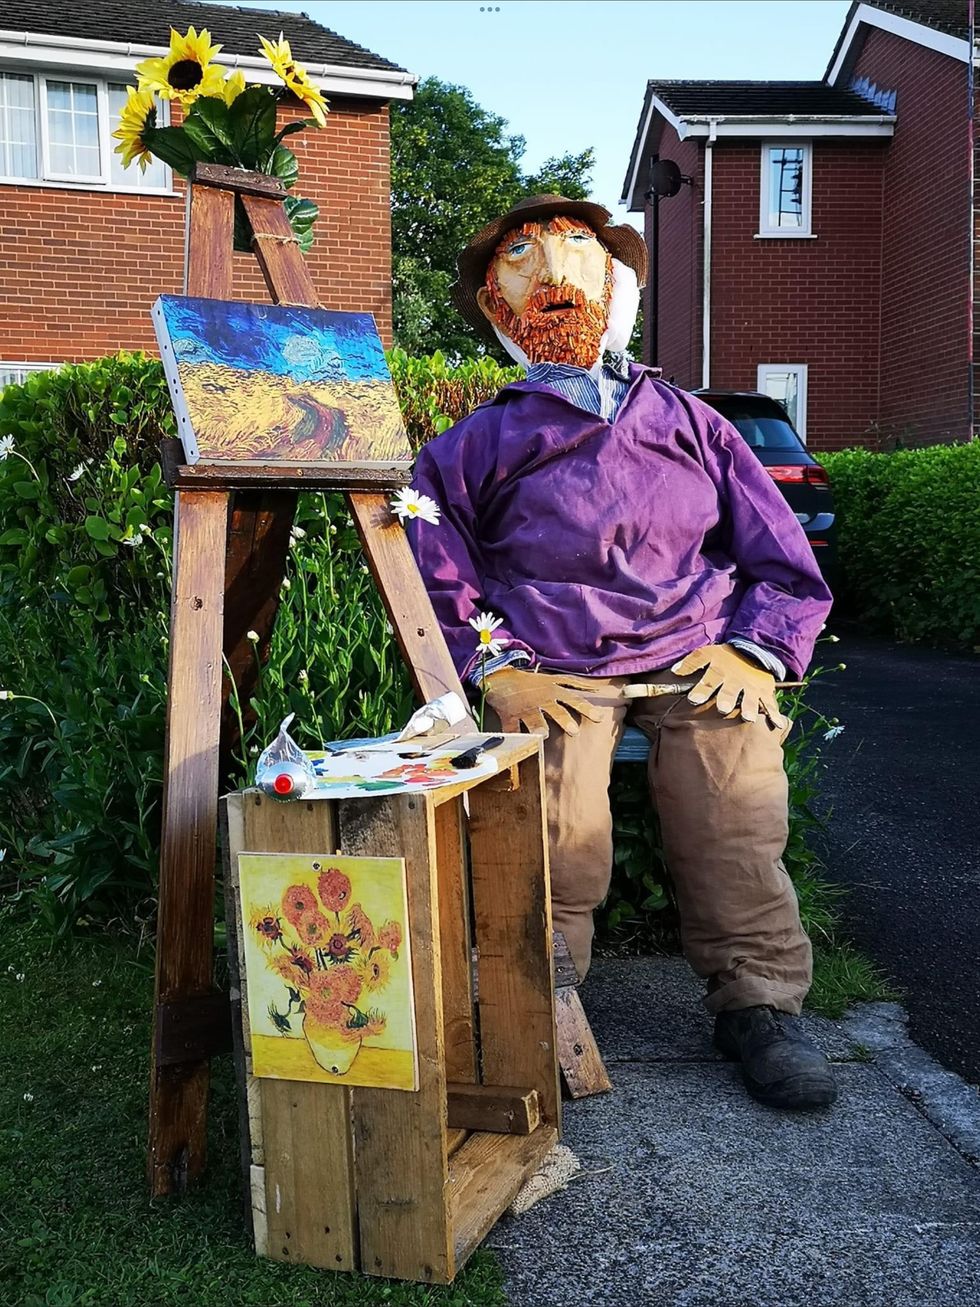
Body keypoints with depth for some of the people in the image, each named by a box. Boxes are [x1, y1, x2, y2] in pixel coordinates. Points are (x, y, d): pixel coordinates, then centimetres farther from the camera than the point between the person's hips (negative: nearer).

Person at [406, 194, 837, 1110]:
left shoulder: (688, 423, 20)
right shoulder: (483, 443, 16)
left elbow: (786, 565, 18)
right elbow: (432, 572, 15)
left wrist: (755, 651, 0)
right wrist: (490, 664, 0)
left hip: (694, 656, 1)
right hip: (552, 669, -1)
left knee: (735, 772, -27)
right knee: (555, 798, -30)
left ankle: (758, 1004, -13)